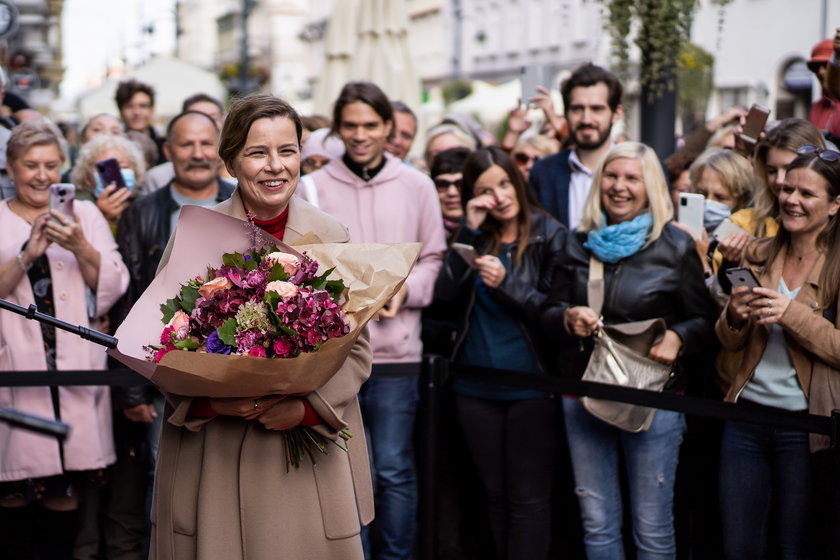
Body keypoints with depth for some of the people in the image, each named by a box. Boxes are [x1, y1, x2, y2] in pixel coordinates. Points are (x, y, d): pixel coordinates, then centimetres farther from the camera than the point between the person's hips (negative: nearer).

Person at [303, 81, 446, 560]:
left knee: (394, 470, 2)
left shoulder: (416, 186, 5)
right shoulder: (314, 187, 3)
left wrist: (405, 290, -10)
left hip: (396, 351, 0)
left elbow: (434, 259, 7)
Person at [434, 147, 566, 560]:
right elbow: (445, 294, -5)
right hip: (476, 385, 5)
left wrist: (508, 284, -21)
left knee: (529, 498, 0)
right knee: (495, 493, 13)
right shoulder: (473, 237, 9)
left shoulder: (550, 235, -4)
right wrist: (470, 232, -12)